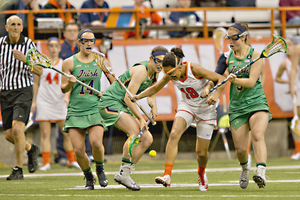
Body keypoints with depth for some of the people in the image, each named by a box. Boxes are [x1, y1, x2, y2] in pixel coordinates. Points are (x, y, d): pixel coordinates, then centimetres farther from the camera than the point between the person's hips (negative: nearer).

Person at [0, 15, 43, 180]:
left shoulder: (29, 44, -5)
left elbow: (39, 71, -5)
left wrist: (25, 59, -20)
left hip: (23, 91, -4)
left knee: (17, 129, -19)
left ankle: (18, 170, -9)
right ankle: (31, 149, 36)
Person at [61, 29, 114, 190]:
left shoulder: (100, 60, 8)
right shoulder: (69, 63, 3)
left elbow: (114, 82, 18)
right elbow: (63, 89, 5)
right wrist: (70, 83, -17)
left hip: (95, 109, 0)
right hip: (75, 110, 0)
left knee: (96, 143, -22)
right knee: (78, 150, -9)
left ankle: (100, 170, 8)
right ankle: (88, 177, 17)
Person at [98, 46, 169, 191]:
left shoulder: (154, 73, 7)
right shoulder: (141, 70, -21)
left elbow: (150, 92, 23)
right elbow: (128, 98, -23)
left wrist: (153, 105, 1)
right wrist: (140, 119, -20)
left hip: (123, 107, 10)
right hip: (110, 102, -10)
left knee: (147, 139, 2)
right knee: (136, 131, -30)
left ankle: (124, 175, 5)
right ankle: (123, 173, -22)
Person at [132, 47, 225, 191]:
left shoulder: (194, 69, -27)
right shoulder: (170, 75, -12)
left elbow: (221, 78, -22)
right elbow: (155, 88, 4)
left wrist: (215, 95, -38)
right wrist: (138, 96, -11)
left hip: (206, 109, -3)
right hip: (186, 106, 3)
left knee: (201, 152, -1)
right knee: (174, 134, -27)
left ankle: (201, 174, 35)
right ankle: (167, 175, -33)